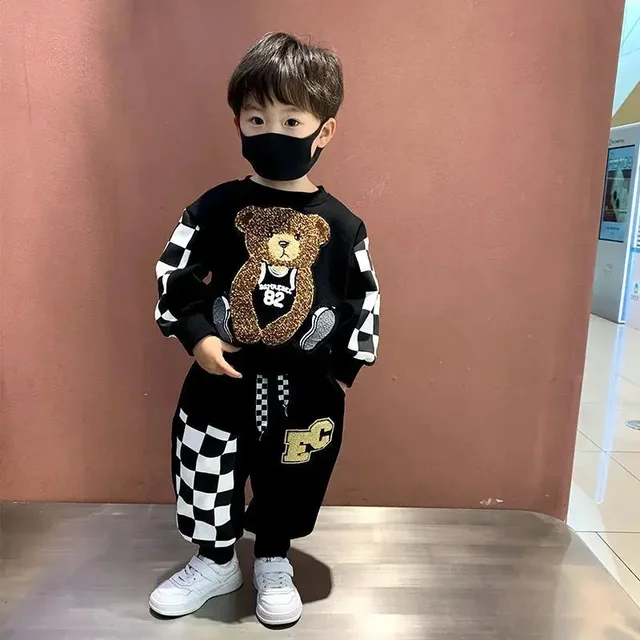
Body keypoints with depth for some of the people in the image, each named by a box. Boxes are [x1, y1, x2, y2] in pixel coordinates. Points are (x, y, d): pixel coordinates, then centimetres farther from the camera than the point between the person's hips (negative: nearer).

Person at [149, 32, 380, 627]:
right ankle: (214, 561, 40)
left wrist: (343, 368, 0)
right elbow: (175, 274, -2)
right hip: (223, 377, 0)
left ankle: (273, 563, 43)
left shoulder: (341, 224, -5)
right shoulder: (216, 208, -6)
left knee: (289, 483, 17)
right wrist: (196, 335, -13)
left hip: (306, 385, 0)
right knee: (206, 472, 13)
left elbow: (365, 302, 2)